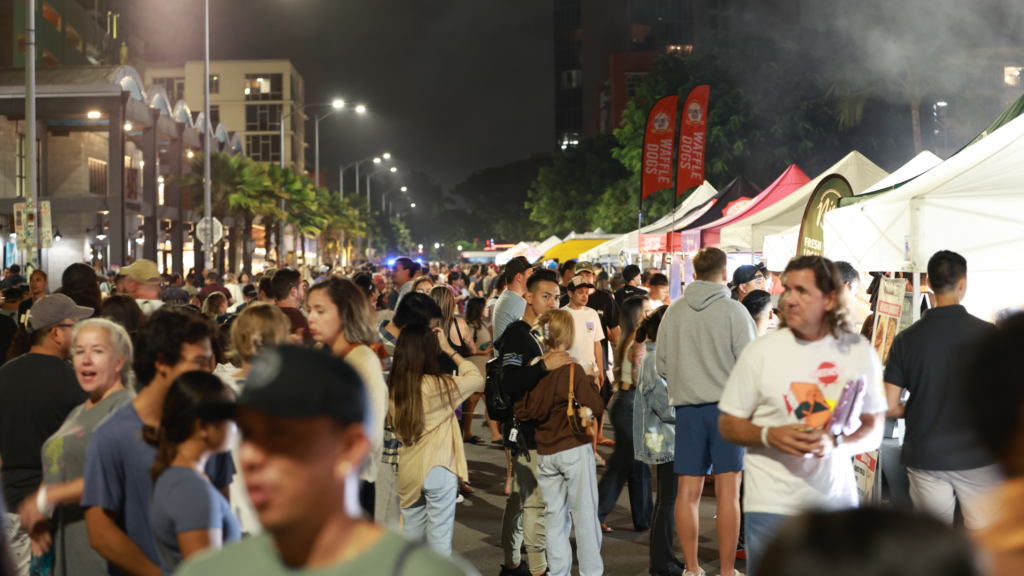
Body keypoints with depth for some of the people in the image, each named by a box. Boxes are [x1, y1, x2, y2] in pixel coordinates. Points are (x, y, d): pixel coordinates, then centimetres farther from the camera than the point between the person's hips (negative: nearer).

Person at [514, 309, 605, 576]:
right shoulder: (573, 370, -12)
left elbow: (523, 410, 0)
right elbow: (595, 407, -11)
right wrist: (591, 382, 3)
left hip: (546, 453, 5)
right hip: (575, 450, -4)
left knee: (554, 515, 11)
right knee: (584, 514, 4)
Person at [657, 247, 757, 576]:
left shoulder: (673, 311, 3)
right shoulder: (733, 311, -7)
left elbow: (662, 366, 8)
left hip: (687, 408, 3)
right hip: (727, 405, -3)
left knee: (688, 492, 7)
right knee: (728, 492, 1)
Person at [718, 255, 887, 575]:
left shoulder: (859, 352, 3)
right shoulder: (761, 351, -4)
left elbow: (874, 430, 7)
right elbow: (728, 425, 1)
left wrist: (836, 442, -14)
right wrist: (770, 435, -18)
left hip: (837, 502, 2)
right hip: (772, 506, -2)